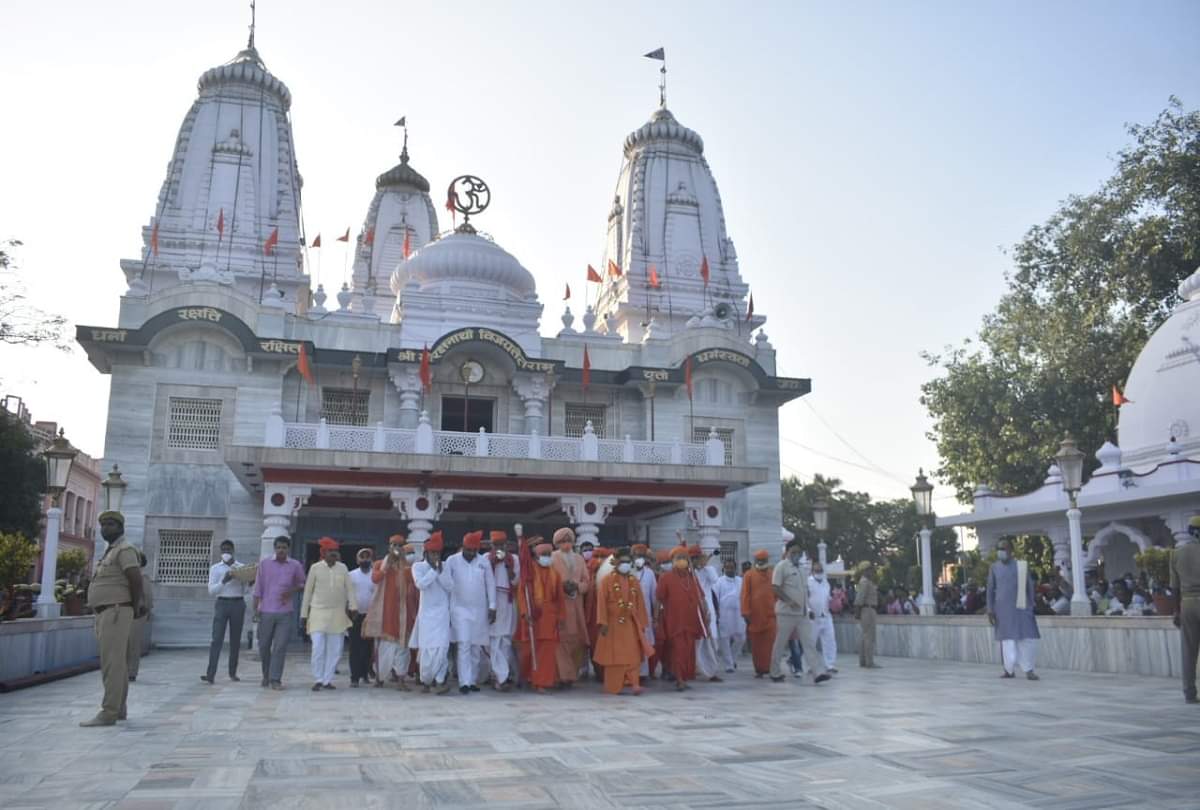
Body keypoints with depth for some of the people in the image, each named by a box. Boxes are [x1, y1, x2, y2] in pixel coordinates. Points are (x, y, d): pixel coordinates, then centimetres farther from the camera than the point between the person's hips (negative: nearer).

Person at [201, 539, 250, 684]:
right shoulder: (215, 568, 7)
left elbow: (245, 590, 8)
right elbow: (211, 591, -2)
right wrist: (224, 581, -17)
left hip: (238, 604, 1)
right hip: (222, 603, -1)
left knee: (235, 640, 6)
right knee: (217, 639, -10)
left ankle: (233, 672, 14)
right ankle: (211, 674, -15)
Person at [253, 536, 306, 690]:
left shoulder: (295, 566, 3)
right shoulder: (265, 564, 3)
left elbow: (302, 584, 15)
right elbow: (258, 589, 4)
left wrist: (293, 591, -6)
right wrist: (255, 609, -1)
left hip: (285, 613, -1)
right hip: (266, 612, 1)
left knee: (280, 647, -6)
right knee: (264, 646, 8)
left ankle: (275, 679, -2)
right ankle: (266, 675, 29)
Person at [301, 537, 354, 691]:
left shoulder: (342, 568, 5)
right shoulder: (315, 568, 0)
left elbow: (349, 589, 5)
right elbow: (308, 591, 4)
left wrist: (351, 606, -9)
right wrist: (304, 614, 4)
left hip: (338, 614, 3)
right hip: (318, 613, -2)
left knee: (335, 650, 4)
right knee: (318, 648, -9)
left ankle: (327, 680, 14)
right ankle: (318, 680, 5)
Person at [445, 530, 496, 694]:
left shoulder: (484, 562, 0)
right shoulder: (452, 561, -5)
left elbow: (490, 585, 3)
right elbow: (446, 585, -2)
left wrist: (492, 607, -1)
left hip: (480, 610, 2)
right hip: (460, 609, -2)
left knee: (476, 647, 7)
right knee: (464, 645, -10)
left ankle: (473, 680, 17)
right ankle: (464, 682, -10)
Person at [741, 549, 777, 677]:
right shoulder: (749, 575, 3)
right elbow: (745, 595, -1)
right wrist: (746, 612, -7)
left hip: (770, 615, 1)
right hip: (755, 616, 0)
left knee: (770, 643, -6)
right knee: (756, 644, 6)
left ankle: (770, 668, -1)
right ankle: (758, 669, 15)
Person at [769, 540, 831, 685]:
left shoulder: (800, 569, 17)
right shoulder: (782, 566, -7)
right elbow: (775, 588, -15)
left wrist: (809, 608, 16)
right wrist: (789, 601, -25)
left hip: (803, 613, 7)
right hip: (786, 612, -7)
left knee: (809, 643, -3)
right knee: (780, 644, 2)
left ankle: (818, 673, -9)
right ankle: (775, 673, 14)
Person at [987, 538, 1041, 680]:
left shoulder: (1022, 566, 2)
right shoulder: (994, 568, 3)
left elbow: (1030, 587, 8)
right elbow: (990, 589, 5)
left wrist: (1031, 606, 5)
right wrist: (990, 609, 0)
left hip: (1021, 608, 0)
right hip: (1003, 608, 0)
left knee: (1027, 638, -2)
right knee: (1008, 639, 2)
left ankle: (1028, 670, 9)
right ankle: (1009, 669, 12)